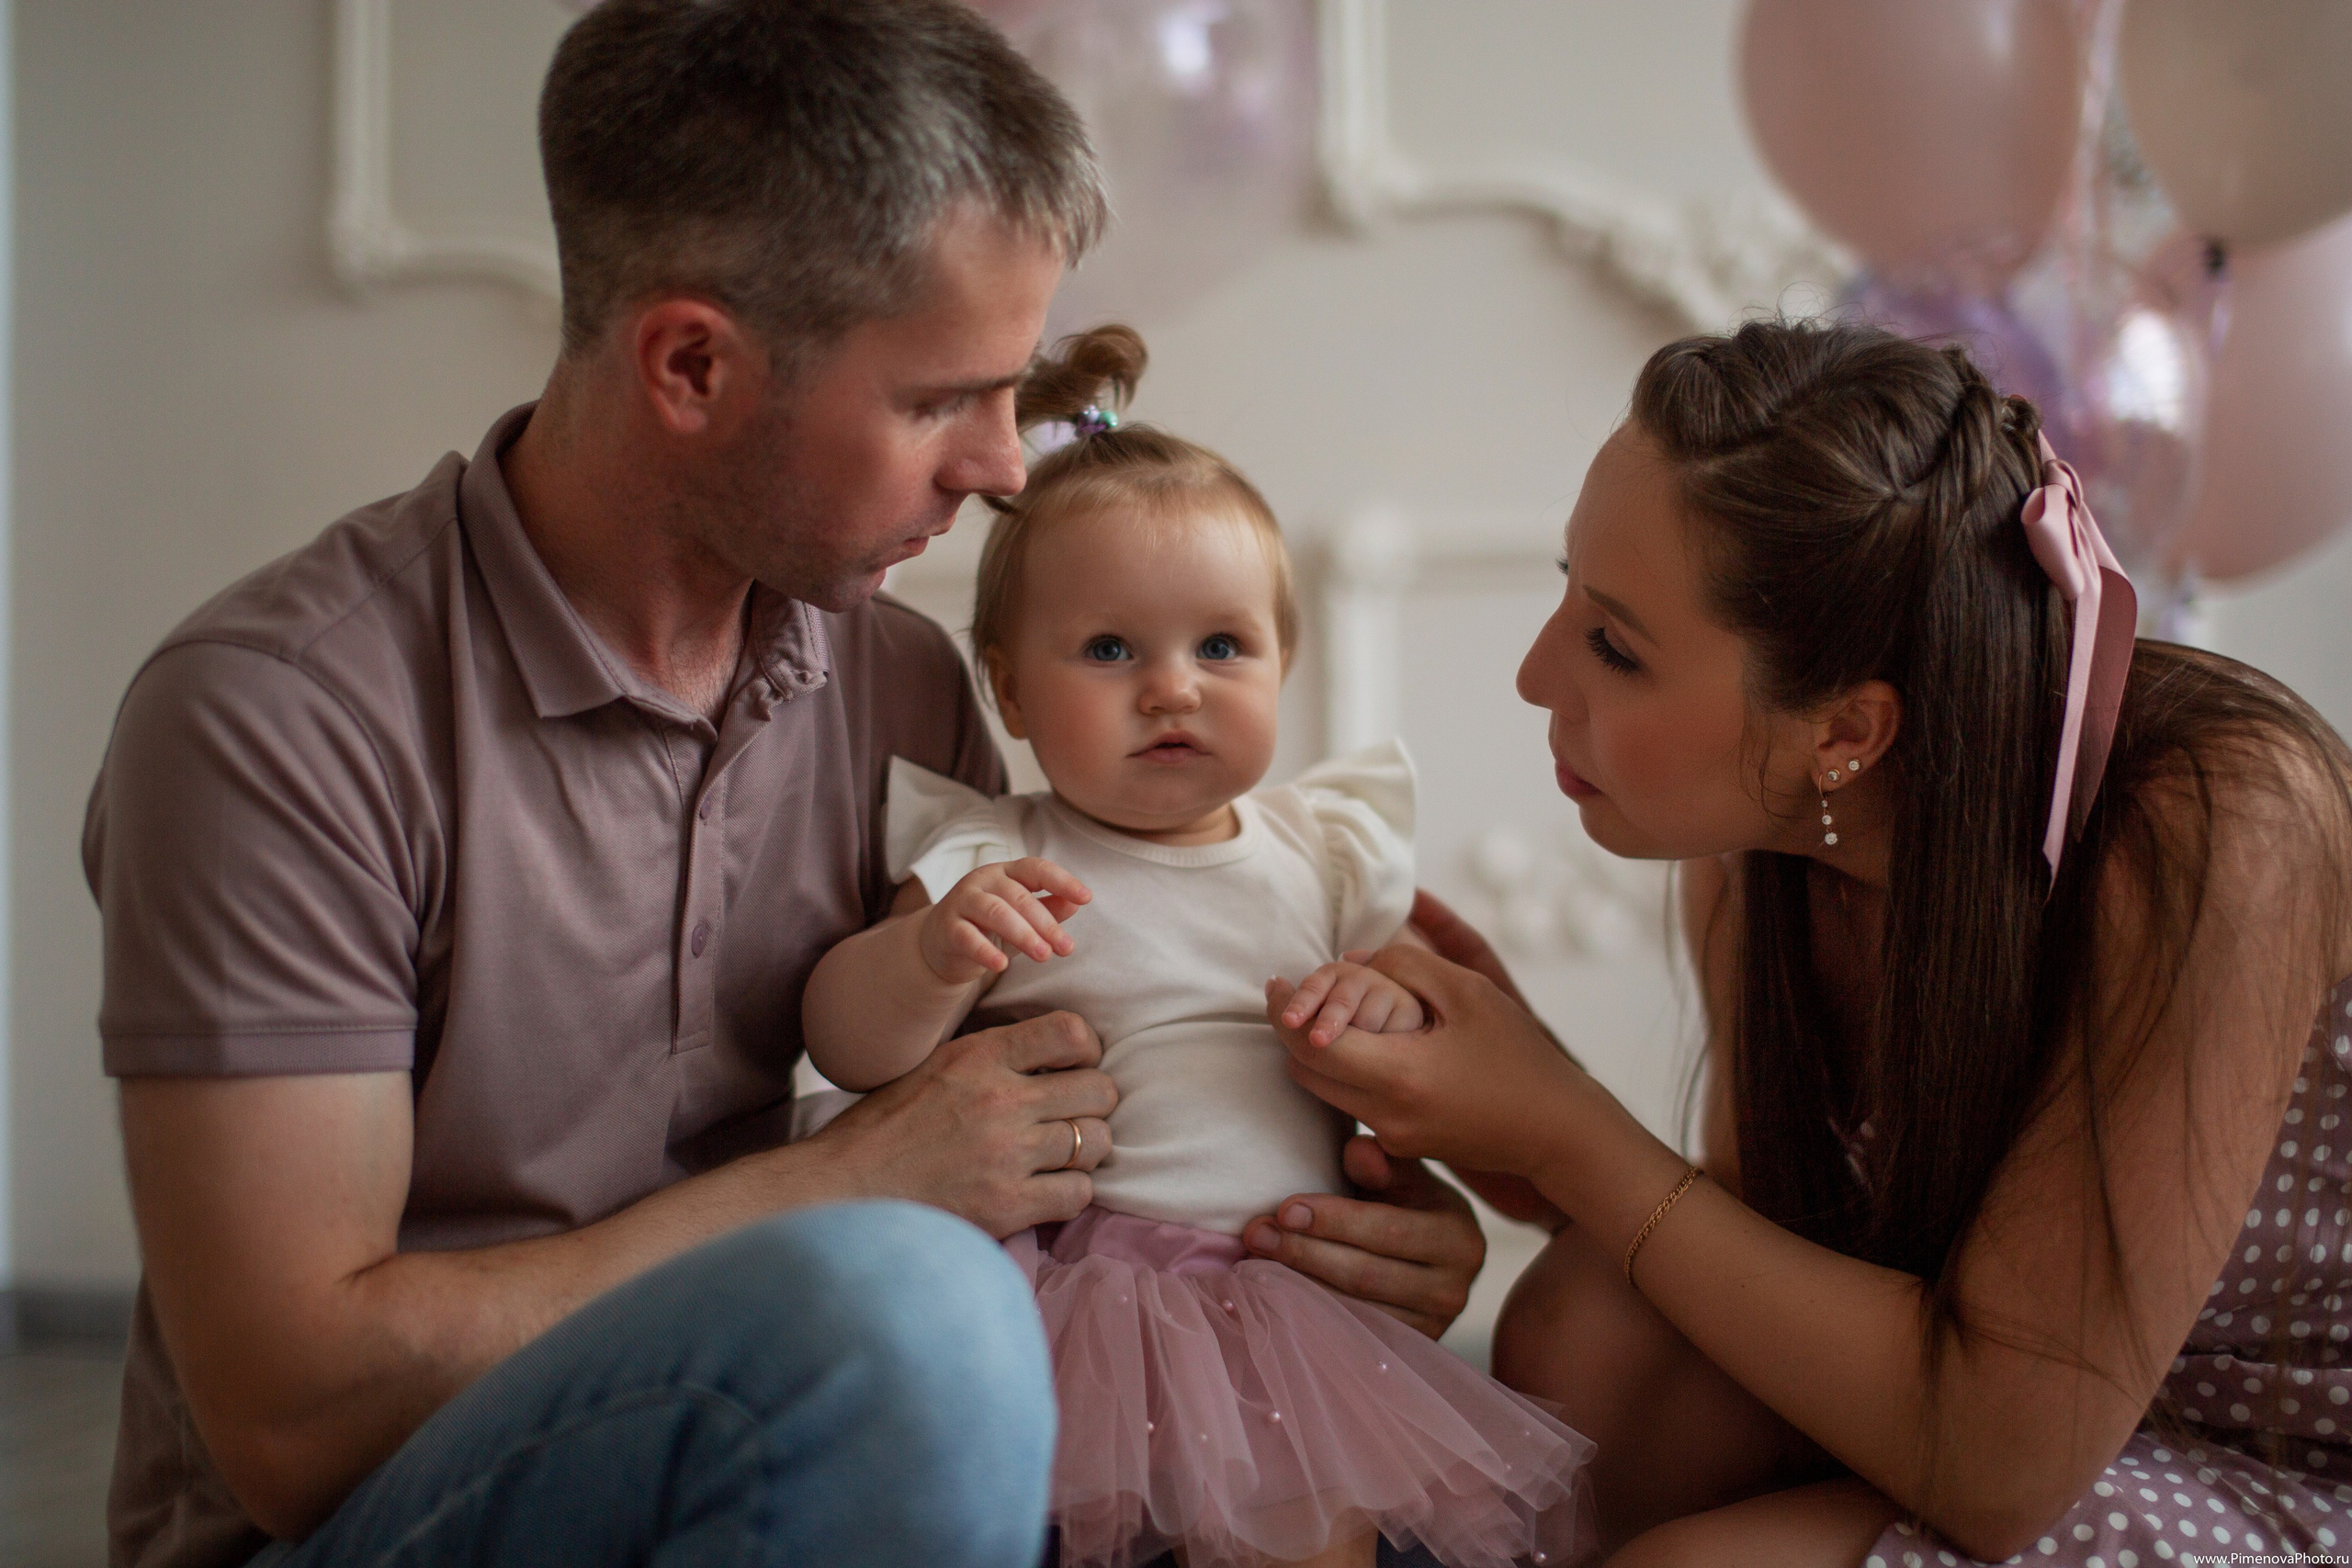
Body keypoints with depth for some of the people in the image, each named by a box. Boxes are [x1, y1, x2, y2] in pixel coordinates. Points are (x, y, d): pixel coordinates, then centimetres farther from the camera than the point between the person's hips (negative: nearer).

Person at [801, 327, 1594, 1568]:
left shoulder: (1323, 852, 12)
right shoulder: (991, 860, 3)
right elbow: (849, 1049, -3)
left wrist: (1389, 1010, -7)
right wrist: (932, 954, -24)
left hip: (1278, 1280, 2)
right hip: (1060, 1271, -2)